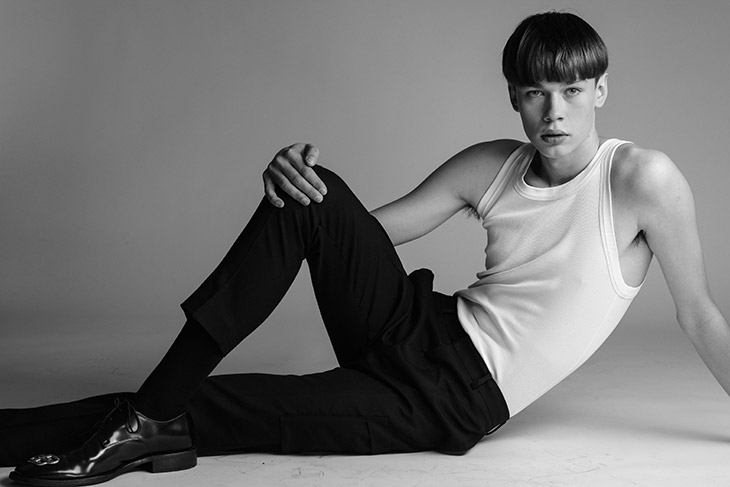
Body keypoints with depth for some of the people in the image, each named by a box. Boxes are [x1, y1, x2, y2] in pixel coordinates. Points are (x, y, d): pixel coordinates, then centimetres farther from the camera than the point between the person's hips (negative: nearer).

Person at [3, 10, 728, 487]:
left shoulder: (643, 179, -13)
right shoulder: (489, 167, 2)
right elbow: (370, 228, 5)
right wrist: (295, 177, -14)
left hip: (451, 401, -5)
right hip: (421, 332, 5)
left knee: (235, 408, -17)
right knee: (309, 197, -16)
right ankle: (149, 415, -15)